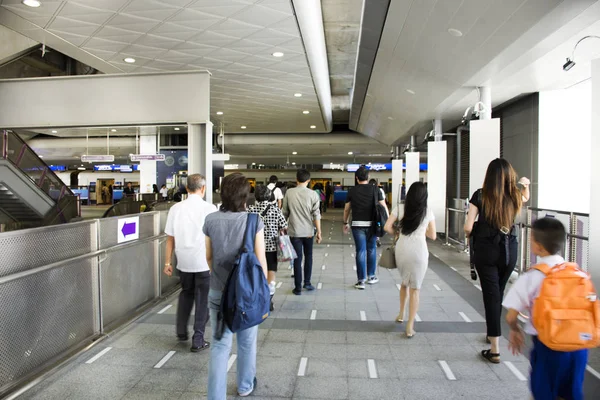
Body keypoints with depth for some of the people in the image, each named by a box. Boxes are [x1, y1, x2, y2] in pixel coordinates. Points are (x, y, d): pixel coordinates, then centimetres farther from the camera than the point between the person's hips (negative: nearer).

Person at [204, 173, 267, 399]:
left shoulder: (211, 221, -6)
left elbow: (208, 257, 4)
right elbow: (260, 260, -10)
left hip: (218, 291, 1)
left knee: (220, 345, 9)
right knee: (247, 342, 19)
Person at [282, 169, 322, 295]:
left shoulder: (289, 193, -3)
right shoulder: (313, 194, -6)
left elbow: (285, 213, 3)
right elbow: (316, 215, -8)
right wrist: (319, 232, -2)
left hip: (294, 231, 0)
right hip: (308, 231, 0)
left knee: (297, 259, 6)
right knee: (308, 256, 20)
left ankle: (298, 287, 9)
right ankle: (307, 282, 20)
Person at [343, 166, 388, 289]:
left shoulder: (352, 191, 2)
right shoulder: (375, 189, 2)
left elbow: (346, 209, 7)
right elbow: (383, 206, 1)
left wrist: (345, 223, 20)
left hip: (357, 225, 0)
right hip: (372, 224, 1)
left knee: (360, 251, 2)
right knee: (371, 250, 14)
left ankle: (361, 280, 3)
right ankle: (371, 277, 26)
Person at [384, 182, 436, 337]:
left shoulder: (400, 208, 1)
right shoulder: (428, 212, 2)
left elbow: (387, 227, -5)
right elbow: (432, 236, 7)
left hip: (402, 249, 2)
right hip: (419, 251, -1)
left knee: (404, 282, 26)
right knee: (415, 289, 7)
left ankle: (401, 314, 37)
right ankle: (410, 327, 9)